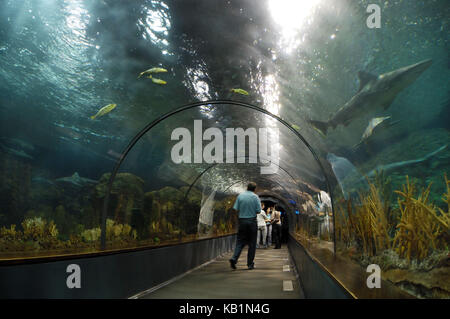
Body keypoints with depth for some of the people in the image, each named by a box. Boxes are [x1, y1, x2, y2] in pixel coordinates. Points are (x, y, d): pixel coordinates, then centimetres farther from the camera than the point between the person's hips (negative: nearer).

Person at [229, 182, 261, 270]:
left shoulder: (240, 196, 1)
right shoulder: (255, 197, -4)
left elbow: (235, 209, -3)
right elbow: (258, 211, -8)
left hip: (242, 221, 2)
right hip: (252, 221, -2)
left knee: (240, 241, 8)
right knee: (252, 243, 7)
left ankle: (234, 258, -12)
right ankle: (250, 264, 10)